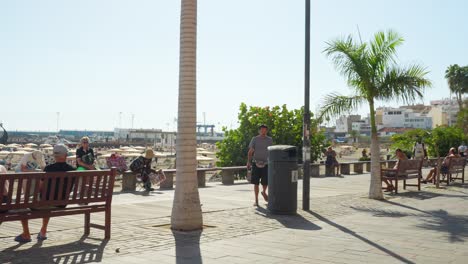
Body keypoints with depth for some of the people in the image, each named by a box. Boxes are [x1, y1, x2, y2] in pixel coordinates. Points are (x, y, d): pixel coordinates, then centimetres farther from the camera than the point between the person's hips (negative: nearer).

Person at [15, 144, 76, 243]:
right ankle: (43, 232, 42)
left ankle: (26, 235, 25)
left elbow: (41, 187, -10)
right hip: (61, 204, 5)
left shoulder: (49, 168, -17)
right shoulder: (72, 170, -5)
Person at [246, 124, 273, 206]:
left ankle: (264, 192, 32)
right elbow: (250, 151, 2)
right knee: (256, 183, -1)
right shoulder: (255, 139, 1)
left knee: (265, 182, -2)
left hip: (266, 164, 1)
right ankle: (256, 200, 10)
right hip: (256, 163, -1)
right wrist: (248, 162, -8)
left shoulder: (270, 140, 7)